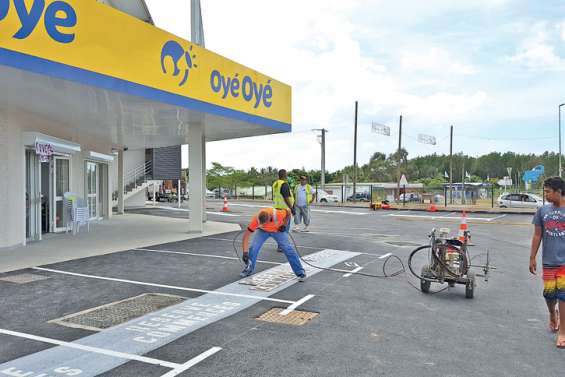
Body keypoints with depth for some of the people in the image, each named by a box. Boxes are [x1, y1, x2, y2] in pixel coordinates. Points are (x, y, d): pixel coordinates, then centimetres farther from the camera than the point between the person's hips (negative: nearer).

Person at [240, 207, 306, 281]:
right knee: (253, 248, -16)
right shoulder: (256, 219, -37)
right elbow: (246, 235, -31)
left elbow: (288, 211, -16)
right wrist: (245, 252, -34)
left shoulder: (278, 214, -40)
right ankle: (249, 269, 8)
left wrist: (284, 225, -13)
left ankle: (300, 272, -1)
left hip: (278, 230, -1)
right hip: (262, 230, 1)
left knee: (288, 249, -11)